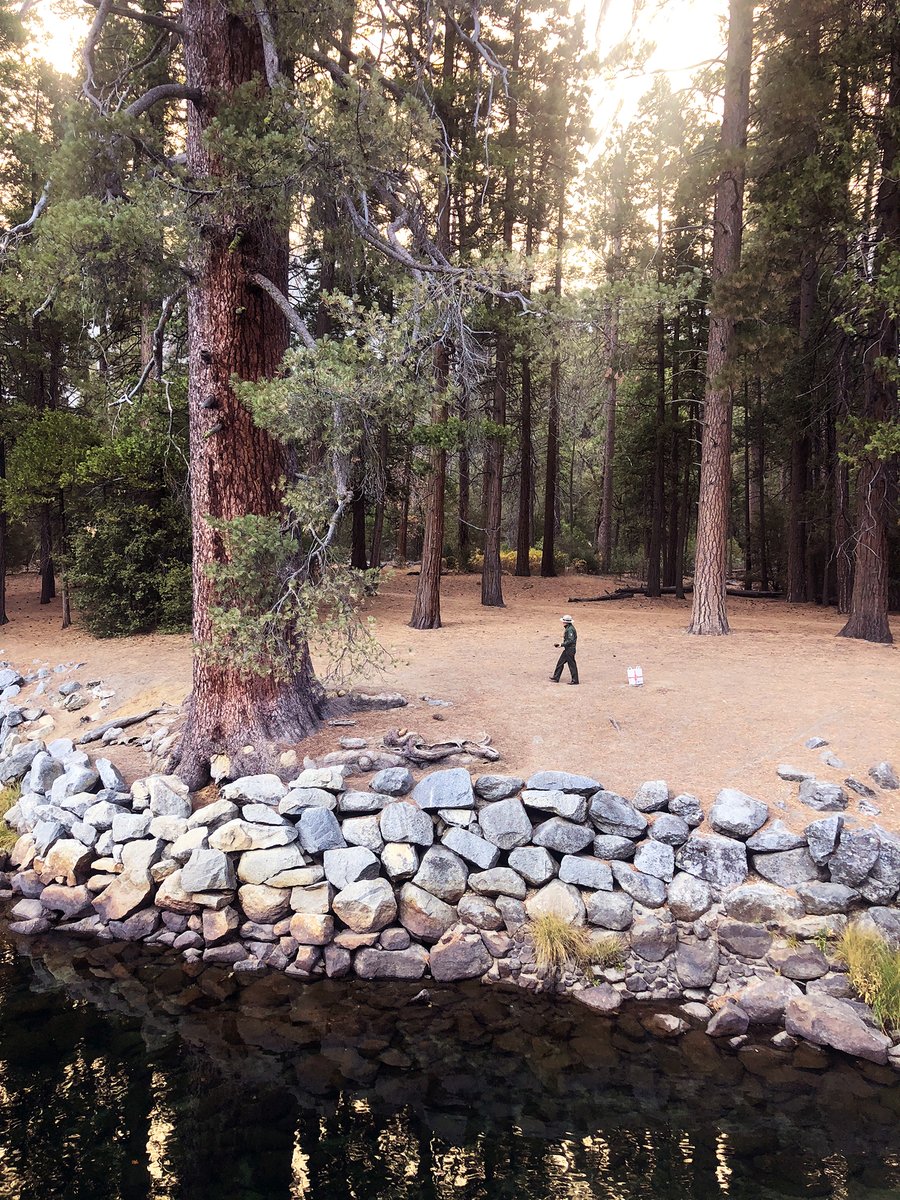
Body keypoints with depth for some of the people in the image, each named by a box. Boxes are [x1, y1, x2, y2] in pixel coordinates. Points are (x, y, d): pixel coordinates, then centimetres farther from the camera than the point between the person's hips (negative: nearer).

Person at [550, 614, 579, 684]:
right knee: (560, 663, 14)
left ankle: (575, 680, 5)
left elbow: (570, 640, -25)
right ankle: (556, 678, 20)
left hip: (570, 649, -11)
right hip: (567, 649, 11)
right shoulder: (568, 628, 12)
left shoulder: (570, 629, -20)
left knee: (572, 664, -3)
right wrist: (558, 644, 14)